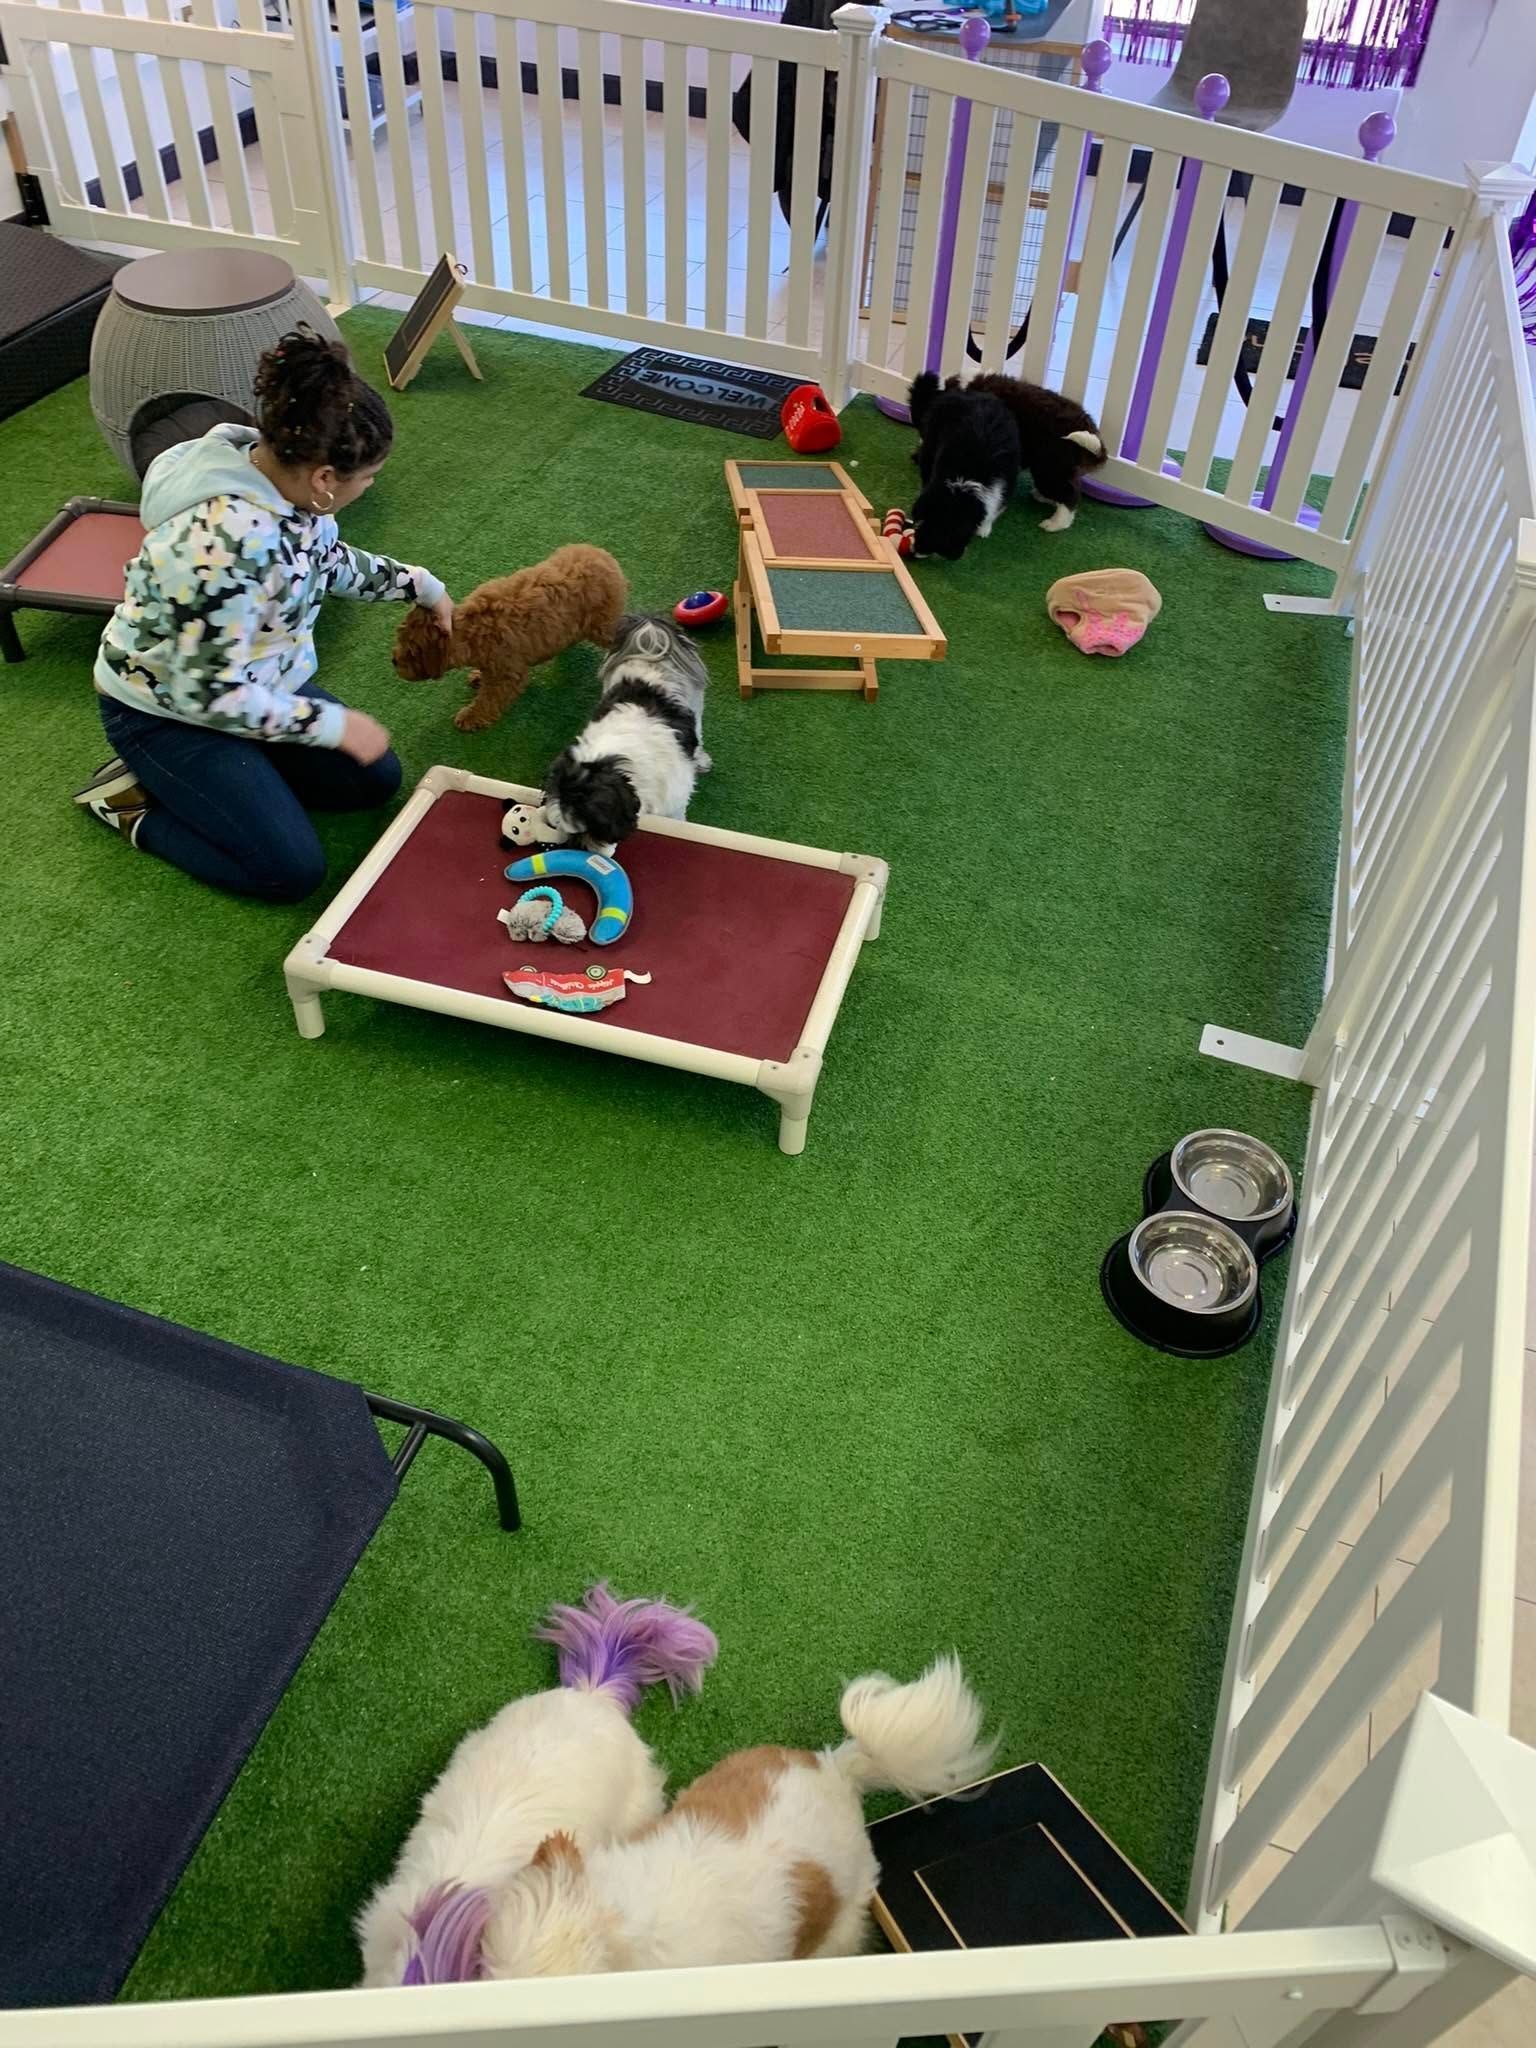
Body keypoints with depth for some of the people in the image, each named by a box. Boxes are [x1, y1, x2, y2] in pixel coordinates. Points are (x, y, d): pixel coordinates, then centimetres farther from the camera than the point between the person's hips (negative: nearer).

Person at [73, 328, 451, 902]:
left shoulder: (283, 475, -11)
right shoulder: (226, 544, -38)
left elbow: (329, 561, 12)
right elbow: (208, 694, -30)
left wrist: (422, 586, 14)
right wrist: (334, 724, -24)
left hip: (250, 680, 9)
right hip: (165, 709, -9)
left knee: (376, 781, 7)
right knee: (292, 871, -14)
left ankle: (176, 780, 14)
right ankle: (133, 801, 6)